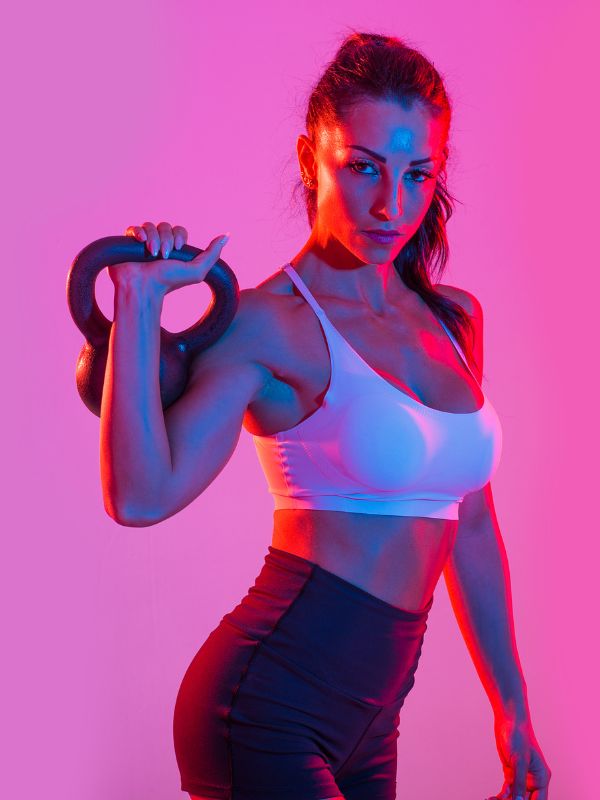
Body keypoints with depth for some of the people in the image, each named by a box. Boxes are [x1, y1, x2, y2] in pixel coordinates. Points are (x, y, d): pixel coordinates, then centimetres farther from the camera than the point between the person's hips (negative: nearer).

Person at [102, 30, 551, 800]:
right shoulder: (271, 325, -10)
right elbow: (142, 496, -24)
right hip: (266, 710, -7)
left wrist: (510, 708, 18)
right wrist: (140, 303, -22)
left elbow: (470, 527, 16)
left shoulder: (457, 319, 10)